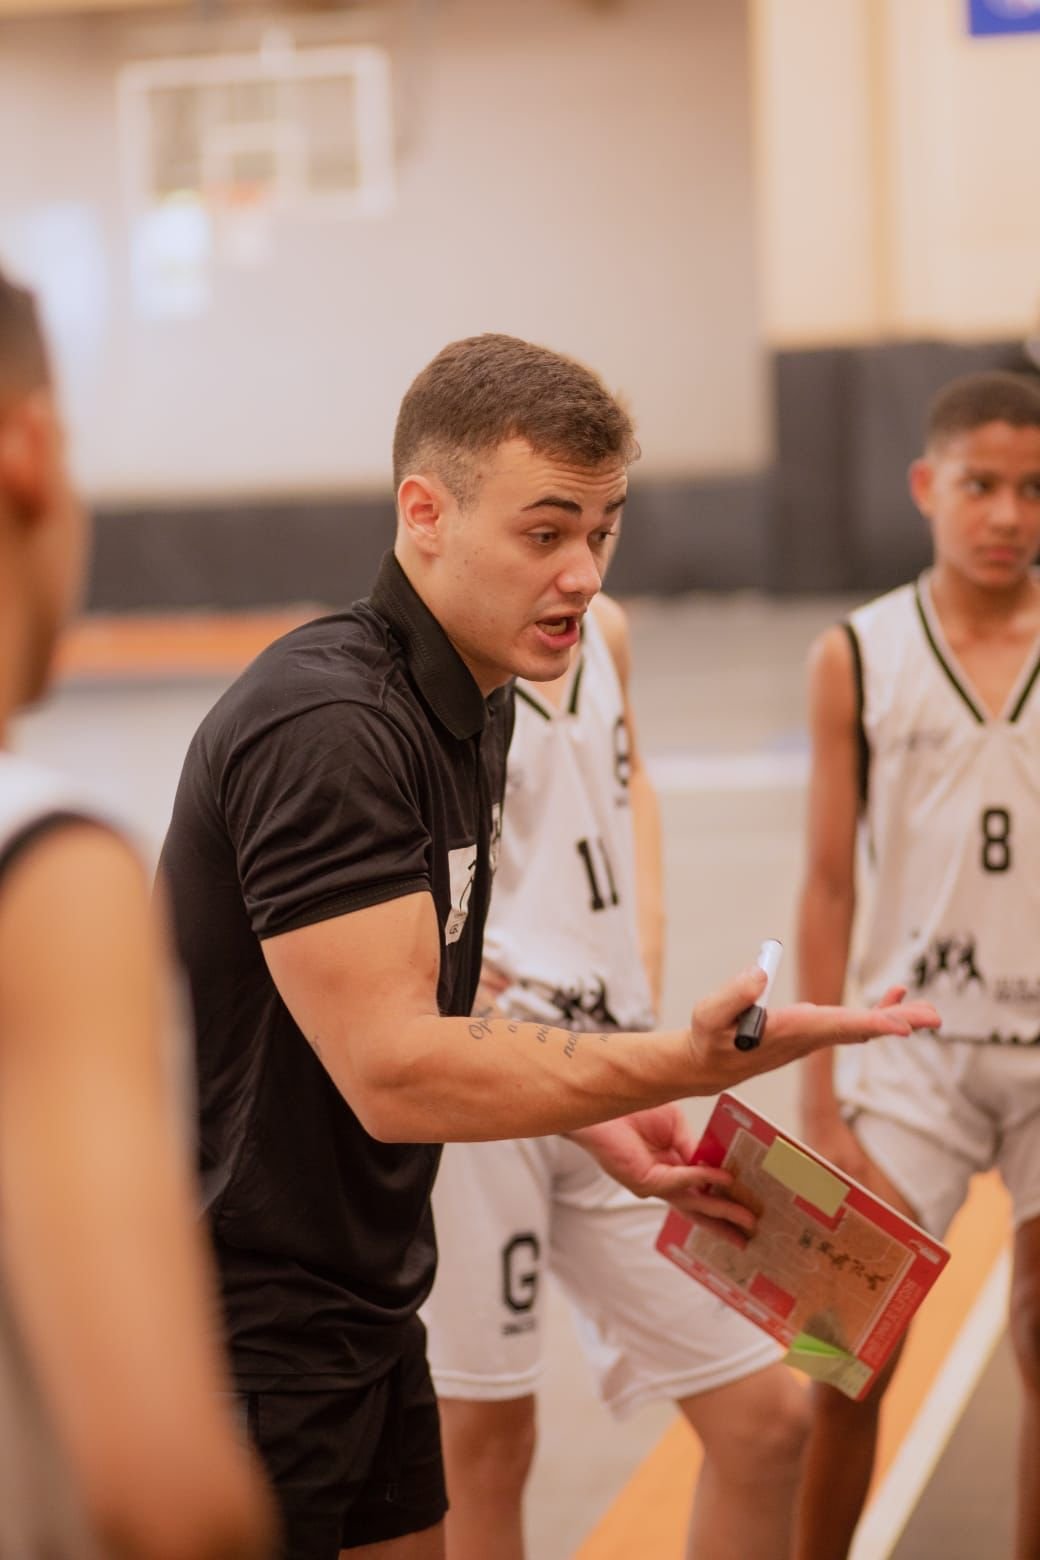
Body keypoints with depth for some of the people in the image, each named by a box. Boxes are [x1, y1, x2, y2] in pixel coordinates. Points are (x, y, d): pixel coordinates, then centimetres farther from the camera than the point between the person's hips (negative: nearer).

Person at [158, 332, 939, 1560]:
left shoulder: (472, 709, 9)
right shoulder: (326, 727, -23)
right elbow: (393, 1071, -28)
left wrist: (592, 1110, 10)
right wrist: (684, 1064, -32)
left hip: (362, 1311, 10)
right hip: (244, 1347, -9)